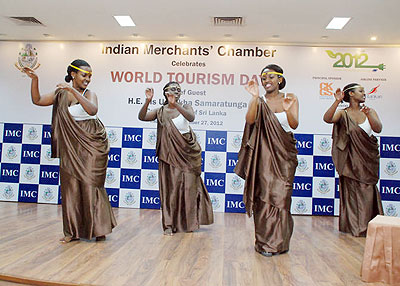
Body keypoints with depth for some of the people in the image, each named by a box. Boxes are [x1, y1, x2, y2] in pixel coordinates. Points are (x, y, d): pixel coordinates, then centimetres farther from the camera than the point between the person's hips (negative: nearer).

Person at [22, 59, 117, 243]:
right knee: (70, 185, 4)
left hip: (91, 145, -4)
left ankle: (98, 228, 7)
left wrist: (74, 91, -25)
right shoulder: (61, 94, 11)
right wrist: (34, 79, -5)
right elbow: (37, 100, 6)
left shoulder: (89, 94, -1)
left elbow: (93, 110, -21)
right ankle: (73, 231, 13)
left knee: (90, 184, -5)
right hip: (70, 147, 4)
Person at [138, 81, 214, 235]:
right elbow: (142, 117, -9)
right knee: (170, 187, 0)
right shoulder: (160, 111, 5)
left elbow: (191, 117, -21)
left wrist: (175, 104, -34)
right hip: (169, 154, 1)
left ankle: (189, 222, 19)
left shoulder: (185, 107, 2)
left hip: (187, 153, 0)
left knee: (189, 186, 3)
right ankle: (169, 224, 8)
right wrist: (148, 101, -24)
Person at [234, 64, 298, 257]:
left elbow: (294, 125, -8)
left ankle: (278, 243, 14)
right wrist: (254, 97, -27)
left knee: (281, 197, 2)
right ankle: (265, 242, 10)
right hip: (265, 155, -1)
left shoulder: (290, 98, 5)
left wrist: (287, 110, -28)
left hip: (285, 154, 1)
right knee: (264, 196, -1)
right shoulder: (260, 102, 3)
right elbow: (250, 120, -17)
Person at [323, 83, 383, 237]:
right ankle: (353, 226, 14)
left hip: (368, 158, 2)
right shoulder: (343, 113, 1)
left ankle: (365, 227, 11)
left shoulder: (370, 112, 8)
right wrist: (337, 102, -27)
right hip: (351, 159, -2)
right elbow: (327, 119, -18)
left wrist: (368, 114, -24)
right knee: (351, 190, 2)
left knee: (367, 191, 0)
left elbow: (378, 129, -8)